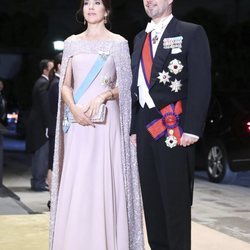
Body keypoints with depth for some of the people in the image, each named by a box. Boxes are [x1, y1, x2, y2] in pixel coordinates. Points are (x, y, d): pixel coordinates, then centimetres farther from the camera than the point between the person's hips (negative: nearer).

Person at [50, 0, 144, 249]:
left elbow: (125, 85, 3)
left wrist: (103, 96, -15)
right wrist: (73, 108, -9)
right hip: (77, 121, 3)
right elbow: (65, 85, 9)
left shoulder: (118, 42, 5)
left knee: (105, 183, -5)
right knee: (74, 185, 0)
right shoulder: (72, 43, 12)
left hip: (106, 121, -2)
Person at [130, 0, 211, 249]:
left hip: (173, 126, -6)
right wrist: (134, 127, 11)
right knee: (151, 196, 10)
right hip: (145, 126, 6)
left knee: (176, 197, -3)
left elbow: (201, 83, -8)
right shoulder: (140, 38, 19)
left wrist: (192, 128, -15)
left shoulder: (191, 33, -1)